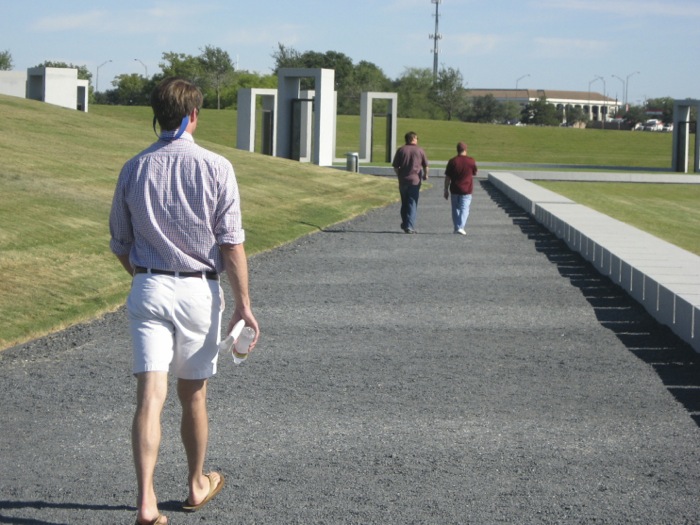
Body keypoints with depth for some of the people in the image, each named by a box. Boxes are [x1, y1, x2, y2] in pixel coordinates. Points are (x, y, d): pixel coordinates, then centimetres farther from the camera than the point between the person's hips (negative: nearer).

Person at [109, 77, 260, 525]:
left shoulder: (134, 169, 2)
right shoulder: (215, 168, -7)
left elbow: (120, 245, 10)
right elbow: (232, 244, -9)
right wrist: (244, 304, -3)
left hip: (148, 289, 1)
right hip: (199, 291, -1)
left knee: (150, 396, -4)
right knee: (193, 395, 14)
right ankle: (197, 485, 32)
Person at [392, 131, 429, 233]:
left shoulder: (400, 150, 1)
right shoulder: (419, 150, -1)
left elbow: (395, 167, 0)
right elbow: (425, 165, 4)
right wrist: (425, 175, 23)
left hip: (403, 180, 2)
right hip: (415, 180, -2)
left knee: (404, 203, 17)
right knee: (412, 204, 0)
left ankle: (405, 224, 23)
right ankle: (410, 226, -7)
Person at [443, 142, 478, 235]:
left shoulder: (452, 161, -6)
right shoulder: (471, 161, -6)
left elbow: (447, 177, -4)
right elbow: (474, 173, 10)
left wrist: (446, 190, 3)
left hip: (455, 189, 1)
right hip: (467, 189, -1)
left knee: (455, 209, 13)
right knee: (464, 209, 0)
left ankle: (456, 227, 16)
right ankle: (461, 227, -14)